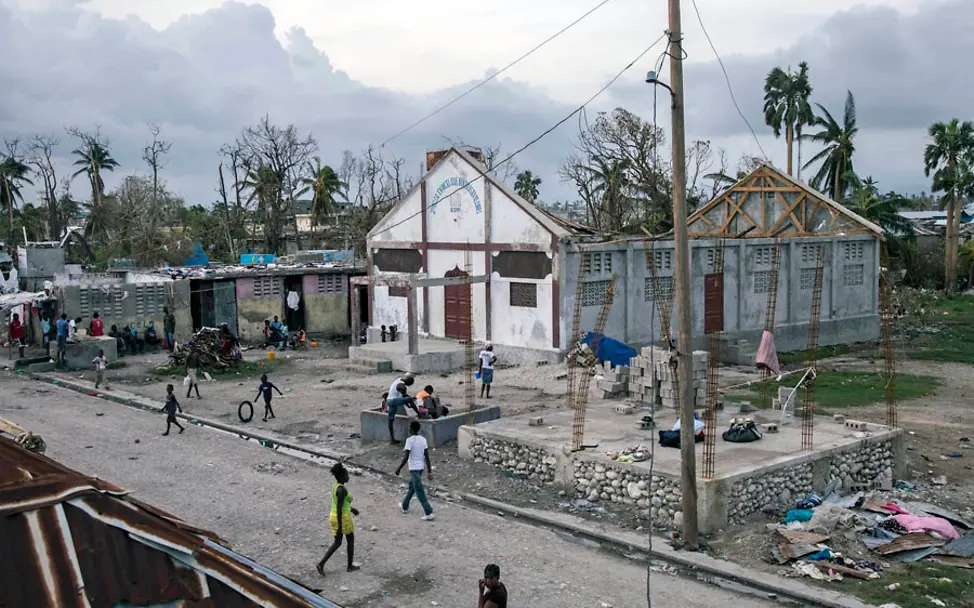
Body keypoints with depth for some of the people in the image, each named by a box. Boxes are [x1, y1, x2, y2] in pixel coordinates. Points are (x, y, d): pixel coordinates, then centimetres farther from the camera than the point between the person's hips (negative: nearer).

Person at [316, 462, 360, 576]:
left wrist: (351, 508, 26)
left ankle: (321, 564, 10)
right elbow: (339, 508, -25)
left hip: (333, 517, 8)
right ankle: (350, 566, 28)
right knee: (351, 540, 15)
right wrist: (340, 527, -21)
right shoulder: (342, 489, -25)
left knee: (337, 543, 18)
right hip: (343, 519, -8)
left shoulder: (335, 486, 4)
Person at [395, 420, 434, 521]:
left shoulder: (410, 440, -16)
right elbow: (427, 457, 3)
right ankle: (405, 506, 40)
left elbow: (406, 458, -19)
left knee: (420, 491, -6)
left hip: (414, 468, -8)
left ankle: (429, 513, -10)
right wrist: (429, 471, 5)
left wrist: (399, 469, -7)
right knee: (411, 487, 25)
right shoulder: (423, 439, 3)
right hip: (421, 467, 8)